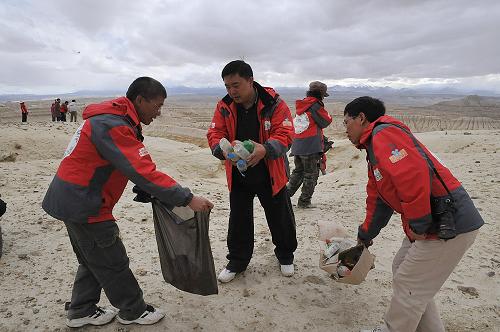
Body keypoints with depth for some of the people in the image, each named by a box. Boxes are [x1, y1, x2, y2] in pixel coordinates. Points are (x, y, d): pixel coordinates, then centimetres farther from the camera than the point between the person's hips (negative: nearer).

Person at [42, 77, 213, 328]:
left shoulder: (114, 117, 7)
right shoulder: (112, 126, -25)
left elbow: (135, 166, 8)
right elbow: (143, 172, -31)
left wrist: (148, 192, 0)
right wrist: (188, 199, -30)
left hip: (71, 199, 10)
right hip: (83, 204, -10)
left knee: (93, 260, 21)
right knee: (112, 262, 6)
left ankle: (81, 312, 36)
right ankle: (133, 311, 24)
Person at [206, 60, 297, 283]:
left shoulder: (274, 103, -15)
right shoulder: (224, 106, -5)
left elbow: (285, 135, -21)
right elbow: (215, 134, -7)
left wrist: (265, 150, -41)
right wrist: (222, 149, -31)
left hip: (270, 175, -2)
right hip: (238, 176, 3)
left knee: (280, 219, 13)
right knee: (238, 220, 13)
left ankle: (285, 255, 40)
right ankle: (237, 260, 35)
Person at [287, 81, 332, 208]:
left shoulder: (300, 105, 12)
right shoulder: (315, 105, -10)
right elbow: (325, 122, -4)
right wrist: (328, 116, 16)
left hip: (297, 146, 7)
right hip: (311, 146, -7)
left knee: (298, 171, 20)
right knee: (311, 174, 6)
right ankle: (304, 202, 9)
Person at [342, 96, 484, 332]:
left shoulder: (384, 133, -14)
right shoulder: (374, 148, 18)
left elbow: (414, 174, -31)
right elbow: (378, 200, 26)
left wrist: (418, 223, -21)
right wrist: (365, 236, 33)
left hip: (449, 225, -10)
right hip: (434, 224, 10)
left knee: (408, 285, 4)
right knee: (402, 270, 21)